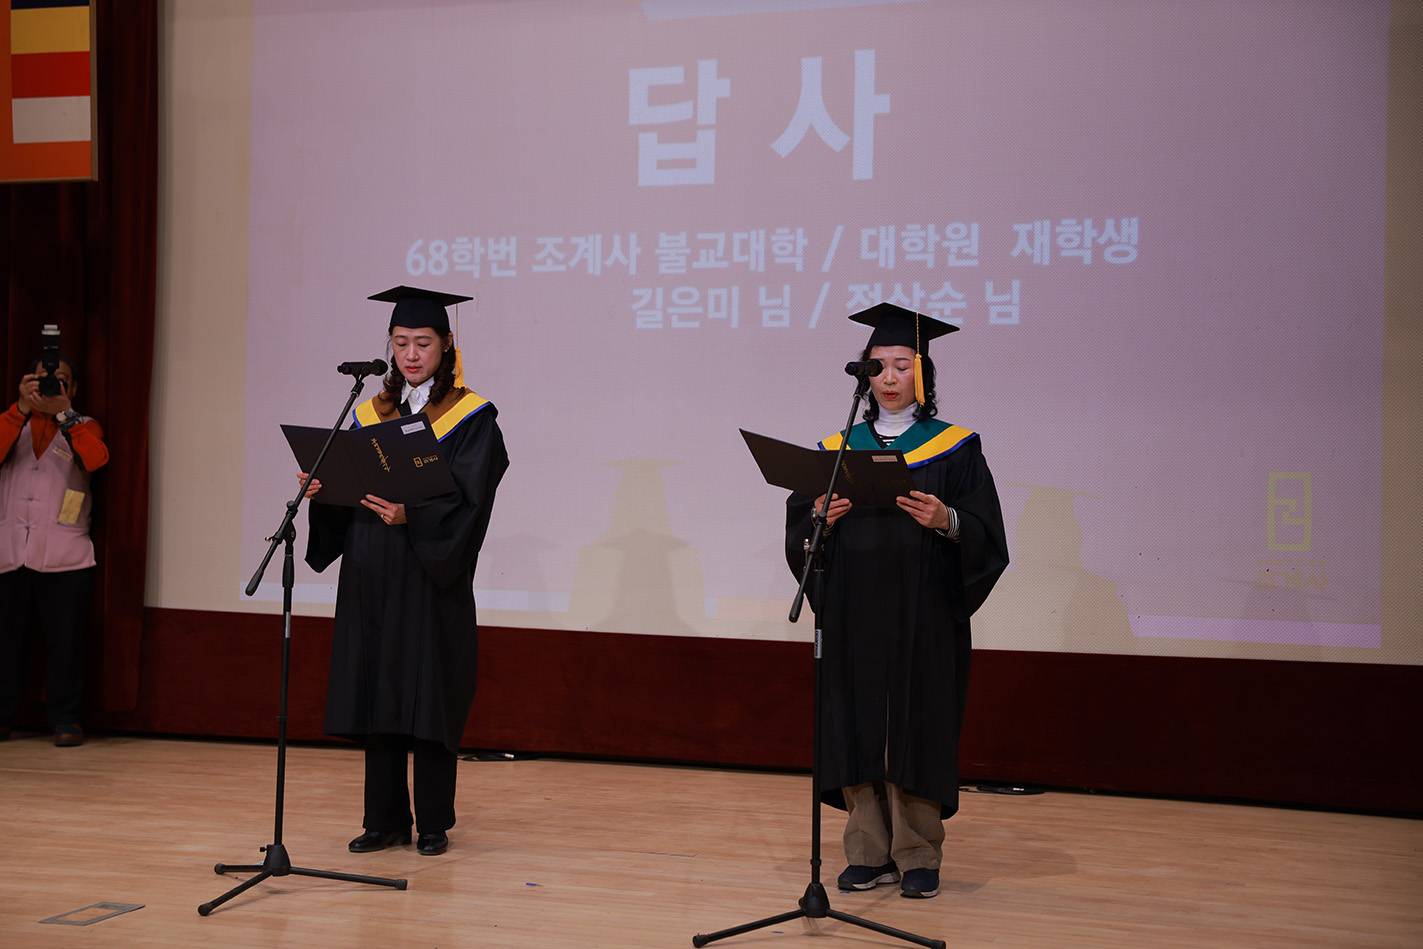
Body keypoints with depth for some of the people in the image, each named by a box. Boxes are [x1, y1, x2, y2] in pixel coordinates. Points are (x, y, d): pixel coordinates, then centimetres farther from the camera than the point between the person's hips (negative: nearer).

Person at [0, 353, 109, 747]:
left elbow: (95, 458, -10)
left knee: (65, 640, -2)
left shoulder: (83, 427, 12)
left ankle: (66, 720, 6)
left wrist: (63, 411, -13)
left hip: (64, 556, -1)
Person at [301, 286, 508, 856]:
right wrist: (322, 489, -10)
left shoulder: (471, 417, -3)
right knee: (376, 696, 6)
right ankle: (385, 819, 15)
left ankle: (433, 822, 10)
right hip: (371, 578, 5)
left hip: (433, 579, -5)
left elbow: (466, 502, -12)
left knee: (429, 697, -1)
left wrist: (409, 515, -27)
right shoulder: (372, 413, 13)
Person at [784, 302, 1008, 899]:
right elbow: (799, 530, 10)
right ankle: (870, 852, 11)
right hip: (853, 612, 3)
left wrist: (947, 522, -22)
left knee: (915, 730, -2)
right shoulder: (838, 449, 11)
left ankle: (918, 856, 8)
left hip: (922, 614, -3)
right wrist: (821, 519, -11)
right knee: (857, 725, 2)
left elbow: (986, 535, -3)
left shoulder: (954, 448, 3)